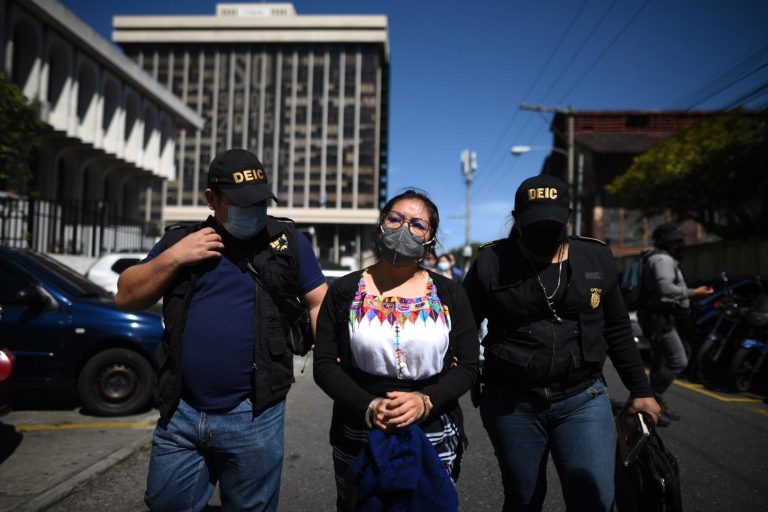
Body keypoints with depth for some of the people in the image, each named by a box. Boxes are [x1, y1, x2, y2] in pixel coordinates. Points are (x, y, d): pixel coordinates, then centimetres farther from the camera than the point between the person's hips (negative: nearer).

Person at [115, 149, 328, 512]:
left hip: (253, 418, -2)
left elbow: (318, 303, 4)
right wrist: (173, 257, -7)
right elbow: (126, 298, 7)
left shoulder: (287, 240, 3)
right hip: (180, 414, 2)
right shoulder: (181, 240, 9)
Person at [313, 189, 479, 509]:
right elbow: (324, 364, -4)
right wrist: (368, 407, -19)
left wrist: (425, 401, -18)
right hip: (359, 440, 0)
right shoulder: (344, 292, -2)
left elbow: (467, 366, -1)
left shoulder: (450, 295, 0)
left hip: (436, 441, 1)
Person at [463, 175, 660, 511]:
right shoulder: (491, 262, -4)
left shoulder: (597, 259, 3)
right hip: (510, 404, -1)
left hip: (584, 399, 1)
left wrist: (640, 389, 12)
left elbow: (617, 330, 11)